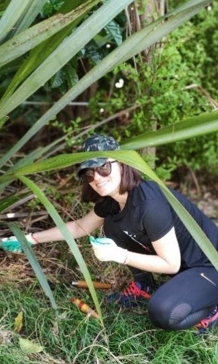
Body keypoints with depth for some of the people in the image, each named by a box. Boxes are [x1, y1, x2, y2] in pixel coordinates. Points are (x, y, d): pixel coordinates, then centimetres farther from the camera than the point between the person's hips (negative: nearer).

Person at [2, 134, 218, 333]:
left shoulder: (150, 205, -33)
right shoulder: (110, 200, -6)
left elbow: (171, 265, -23)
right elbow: (80, 227, 11)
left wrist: (118, 255, -24)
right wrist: (32, 239, 8)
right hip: (177, 261, 8)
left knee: (163, 313, -32)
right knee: (114, 226, -3)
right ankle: (144, 288, 15)